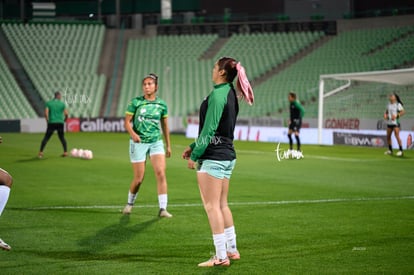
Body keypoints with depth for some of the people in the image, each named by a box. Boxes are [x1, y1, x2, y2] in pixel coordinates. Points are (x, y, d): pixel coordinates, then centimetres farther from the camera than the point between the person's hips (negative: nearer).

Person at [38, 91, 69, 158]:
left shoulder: (48, 103, 3)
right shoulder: (62, 103, 4)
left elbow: (46, 113, -9)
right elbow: (66, 114, -6)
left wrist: (47, 120, 6)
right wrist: (64, 120, 12)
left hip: (51, 123, -1)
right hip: (60, 123, 1)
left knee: (46, 138, 4)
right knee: (62, 138, 15)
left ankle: (41, 152, -3)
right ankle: (65, 152, 9)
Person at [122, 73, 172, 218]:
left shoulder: (162, 104, 4)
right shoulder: (135, 102, -3)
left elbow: (165, 125, 13)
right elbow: (127, 121, -3)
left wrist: (168, 145, 15)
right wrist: (133, 134, -22)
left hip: (156, 142, 2)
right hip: (138, 143, -2)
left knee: (161, 173, -15)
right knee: (139, 178, 2)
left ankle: (163, 209, -14)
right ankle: (130, 204, 28)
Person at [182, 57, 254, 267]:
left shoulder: (217, 94, -16)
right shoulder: (230, 93, 13)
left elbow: (209, 128, -19)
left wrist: (195, 155, -13)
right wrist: (193, 147, 20)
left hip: (213, 156, -10)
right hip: (228, 155, 10)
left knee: (212, 206, -4)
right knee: (221, 204, 16)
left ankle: (221, 256, -2)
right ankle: (231, 250, 22)